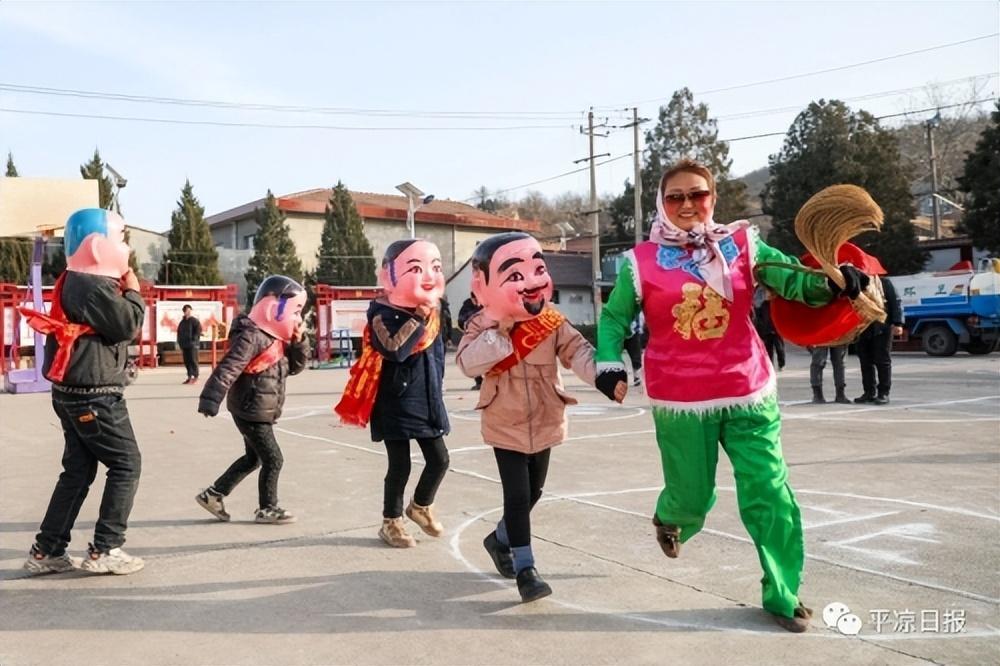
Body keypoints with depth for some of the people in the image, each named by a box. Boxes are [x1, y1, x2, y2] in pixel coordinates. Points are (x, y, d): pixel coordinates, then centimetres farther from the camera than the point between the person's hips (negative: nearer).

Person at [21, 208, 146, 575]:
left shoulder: (77, 282, 14)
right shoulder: (94, 285, -18)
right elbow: (127, 326, -19)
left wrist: (122, 291, 7)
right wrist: (133, 291, -6)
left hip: (74, 394, 10)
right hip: (96, 396, -10)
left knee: (78, 470, 14)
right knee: (126, 464, -1)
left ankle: (46, 551, 17)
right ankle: (105, 550, 2)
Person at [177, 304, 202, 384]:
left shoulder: (194, 320, -3)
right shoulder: (182, 322, 18)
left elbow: (198, 331, -11)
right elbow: (179, 333, 23)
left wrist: (194, 340, -17)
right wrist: (180, 342, 14)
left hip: (192, 345, -7)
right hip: (184, 345, 7)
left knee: (193, 361, -7)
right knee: (186, 361, 8)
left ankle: (195, 378, -5)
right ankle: (190, 377, 14)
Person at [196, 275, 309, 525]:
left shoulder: (278, 337, 9)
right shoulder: (252, 336, -21)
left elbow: (295, 366, 14)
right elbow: (228, 368, -29)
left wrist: (299, 341, -3)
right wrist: (211, 399, -35)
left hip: (258, 411, 10)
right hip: (252, 411, -10)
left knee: (253, 458, 20)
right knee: (273, 460, -1)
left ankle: (212, 494, 28)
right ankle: (267, 508, 15)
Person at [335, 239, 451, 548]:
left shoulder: (431, 314, 7)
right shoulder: (383, 315, -16)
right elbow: (395, 350, -32)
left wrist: (436, 388, 20)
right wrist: (418, 318, -29)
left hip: (426, 401, 7)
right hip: (396, 404, -7)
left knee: (439, 459, 10)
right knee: (400, 466, 1)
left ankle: (421, 506, 36)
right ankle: (391, 522, 21)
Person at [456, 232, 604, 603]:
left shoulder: (552, 323, -6)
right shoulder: (482, 327, -11)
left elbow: (577, 351, -15)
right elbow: (468, 364, -24)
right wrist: (498, 331, -29)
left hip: (544, 423, 4)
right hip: (506, 427, -4)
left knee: (532, 492, 18)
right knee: (517, 496, -8)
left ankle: (500, 539, 42)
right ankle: (525, 569, 2)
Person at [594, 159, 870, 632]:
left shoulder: (742, 245, 1)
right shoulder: (642, 261, -2)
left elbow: (793, 279, -3)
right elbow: (614, 317, 7)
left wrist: (833, 281, -23)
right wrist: (609, 362, -7)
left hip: (748, 393, 1)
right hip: (681, 401, -1)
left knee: (770, 494, 0)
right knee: (693, 495, 12)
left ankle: (782, 594, 19)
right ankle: (670, 518, 51)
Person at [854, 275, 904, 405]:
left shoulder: (885, 283, 2)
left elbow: (896, 303, -2)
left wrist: (897, 323, -12)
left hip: (882, 329, -4)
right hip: (864, 330, 5)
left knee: (882, 361, -2)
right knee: (865, 361, 6)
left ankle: (883, 393, 2)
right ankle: (869, 392, 14)